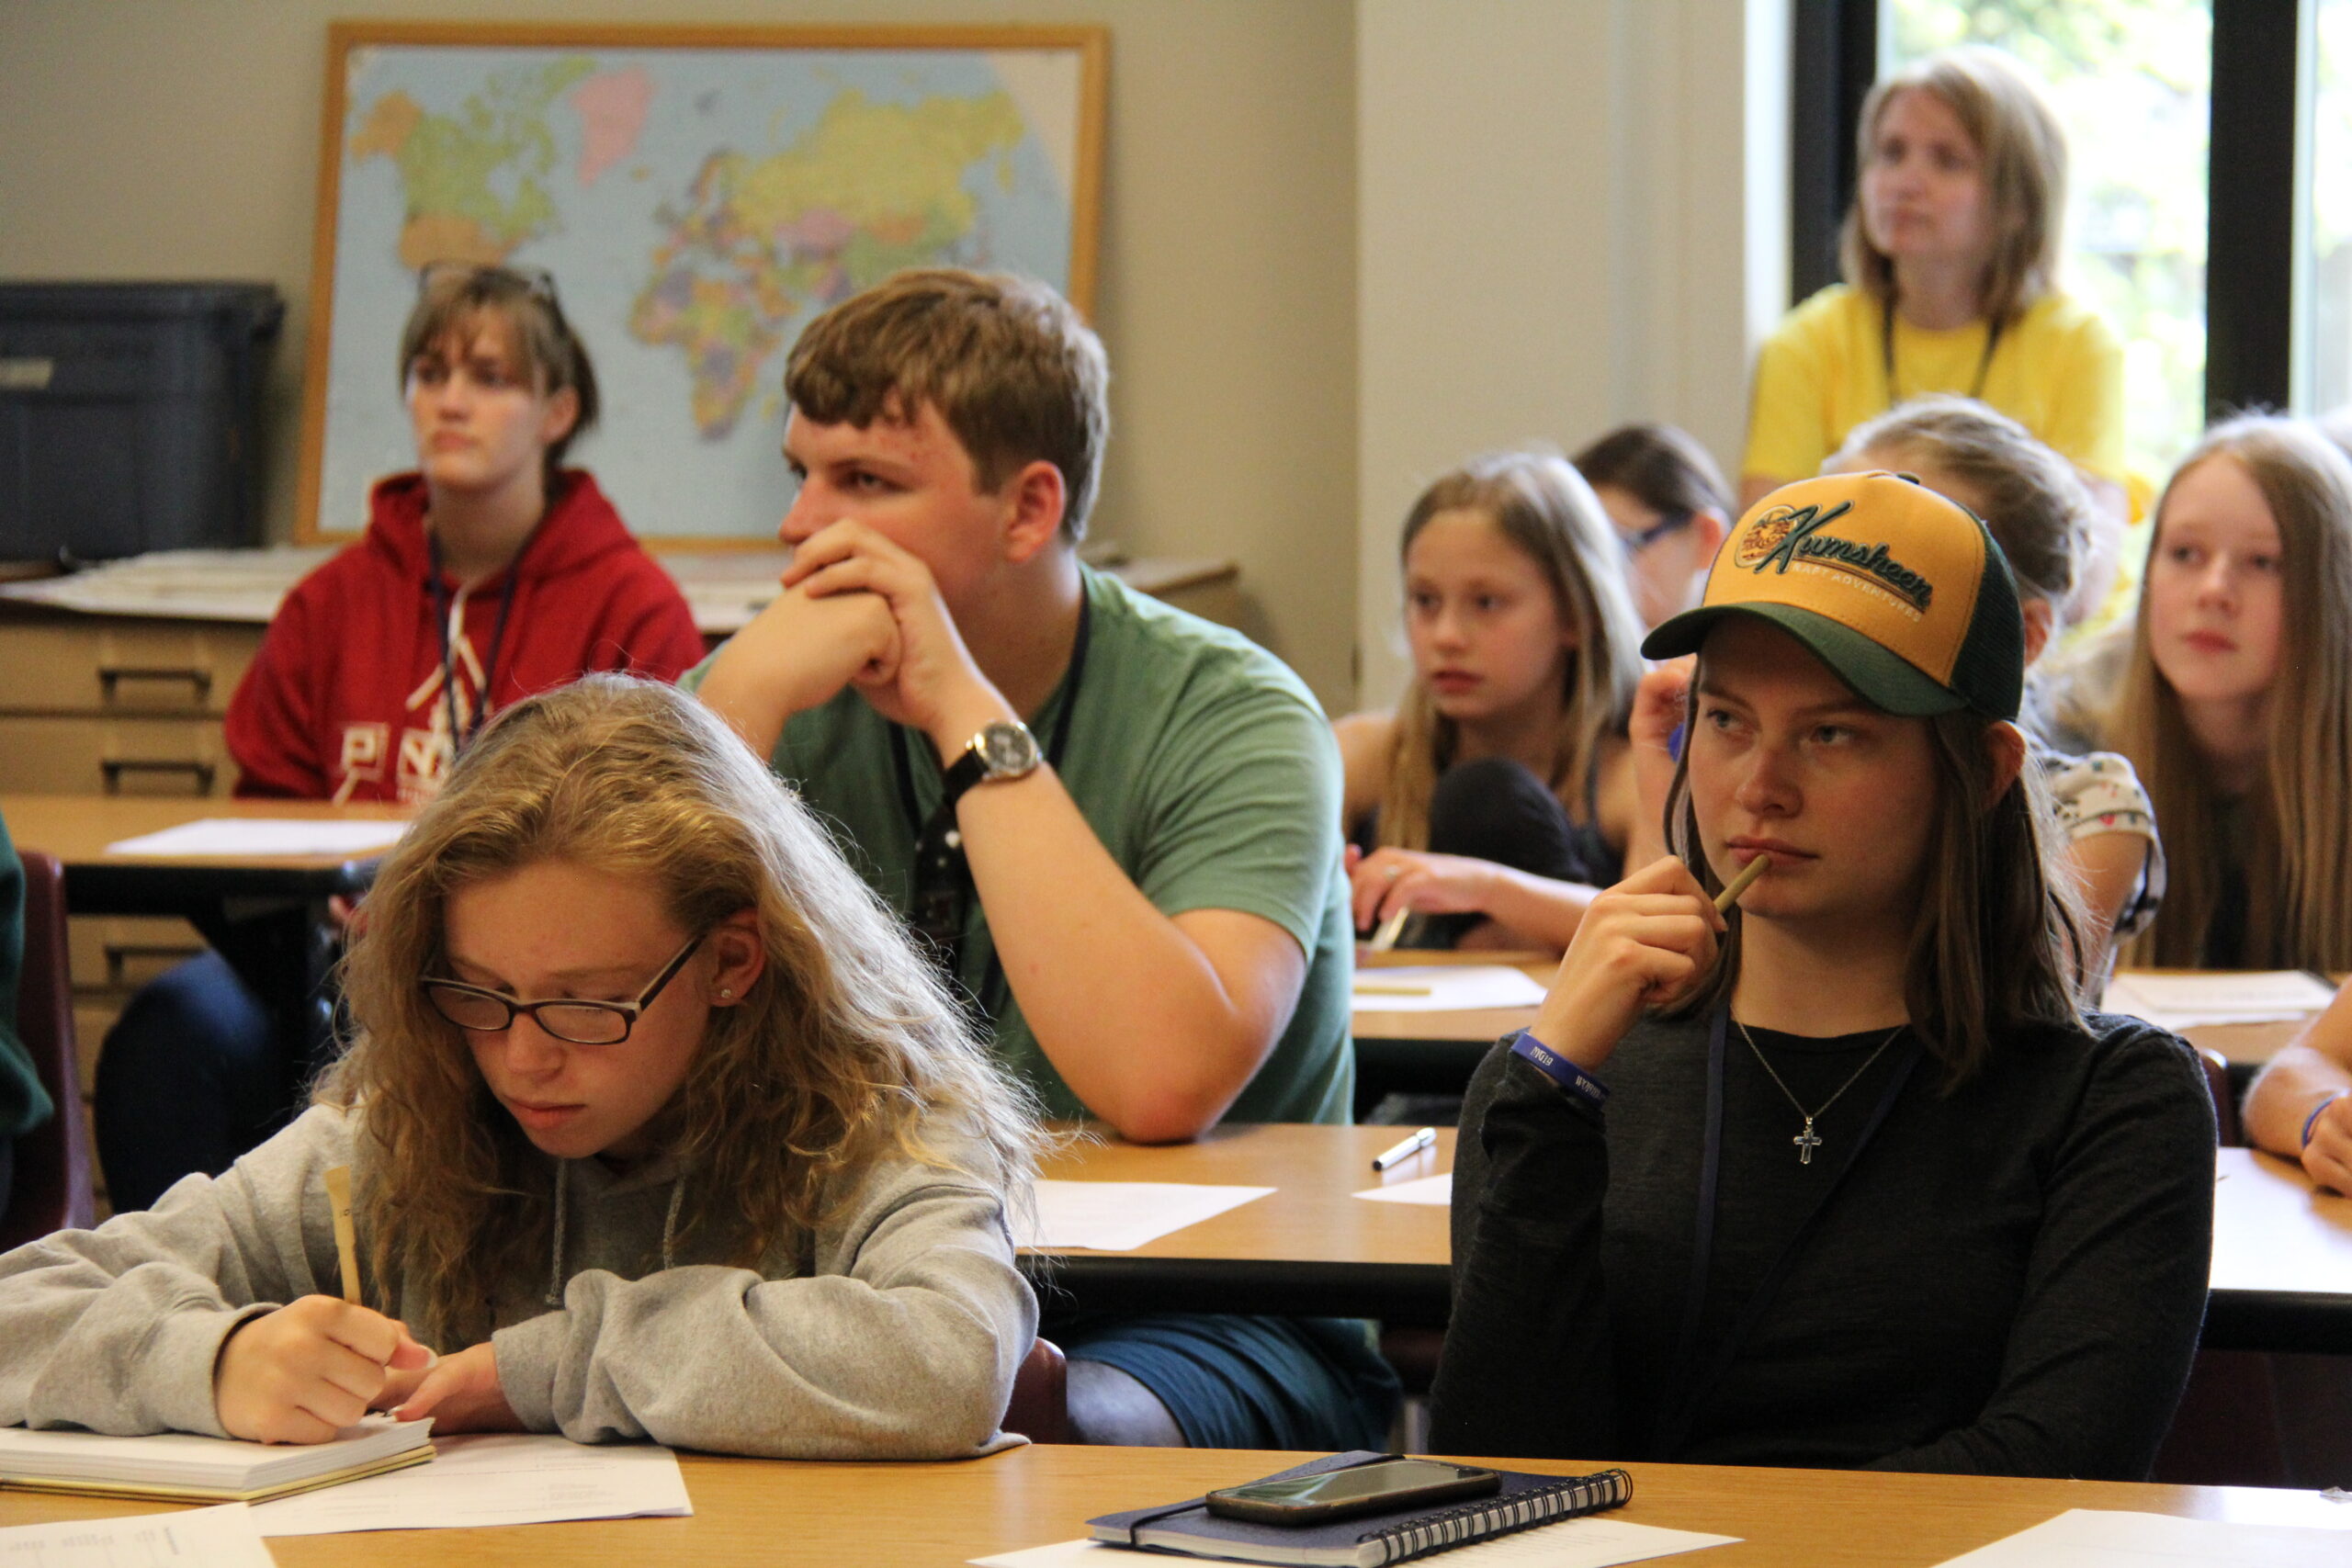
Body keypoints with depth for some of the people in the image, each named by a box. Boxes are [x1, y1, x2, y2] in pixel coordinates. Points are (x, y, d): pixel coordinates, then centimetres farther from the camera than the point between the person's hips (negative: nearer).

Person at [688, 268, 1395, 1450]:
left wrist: (968, 715, -18)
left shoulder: (1229, 720, -7)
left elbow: (1159, 1085, -26)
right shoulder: (780, 706, 5)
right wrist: (749, 693, -14)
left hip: (1204, 1321, -4)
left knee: (1063, 1428, -38)